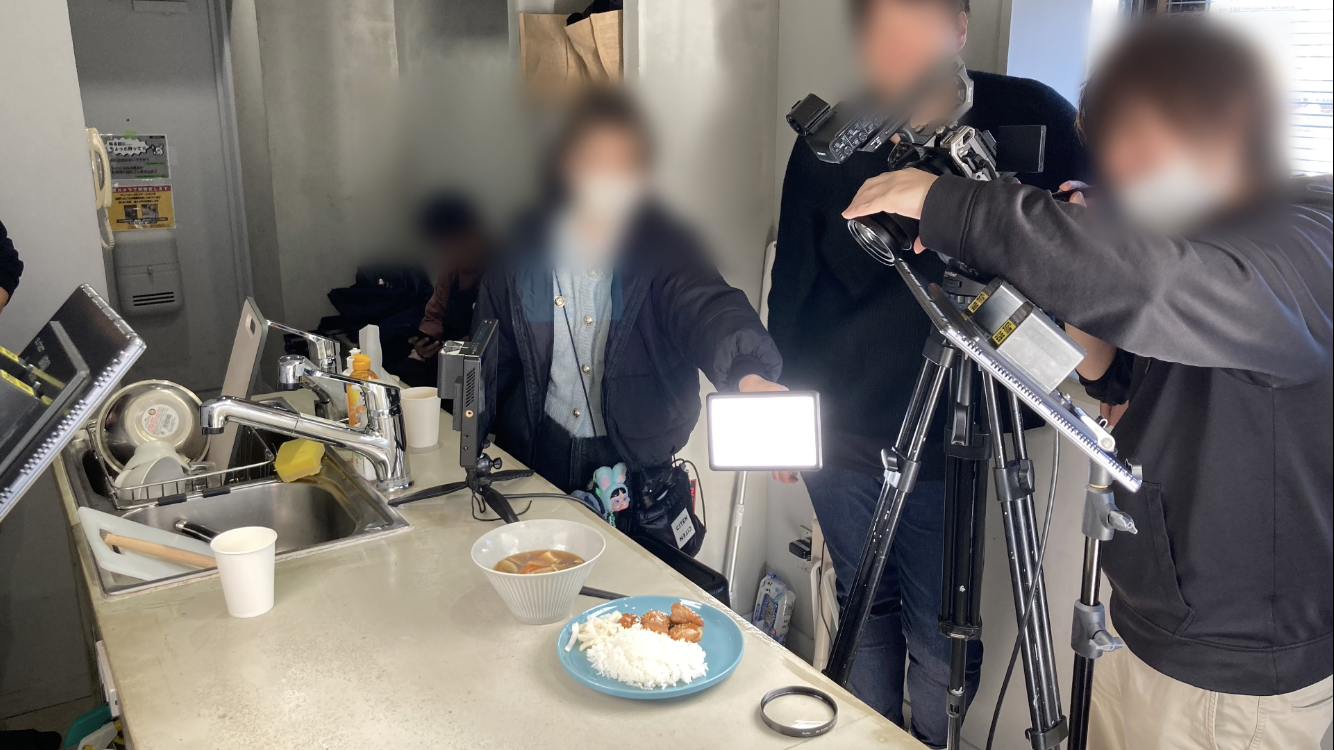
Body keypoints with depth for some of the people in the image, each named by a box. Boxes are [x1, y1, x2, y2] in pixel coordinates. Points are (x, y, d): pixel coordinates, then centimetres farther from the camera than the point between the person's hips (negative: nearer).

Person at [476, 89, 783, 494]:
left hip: (636, 458, -1)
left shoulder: (661, 246, -12)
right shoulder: (525, 250, -6)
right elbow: (492, 360, 2)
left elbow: (708, 307, -31)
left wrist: (750, 376, -52)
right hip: (540, 452, 2)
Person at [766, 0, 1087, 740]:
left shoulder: (1033, 121, -6)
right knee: (865, 609, 17)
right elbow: (791, 285, 6)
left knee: (940, 639, 5)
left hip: (949, 441, -2)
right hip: (836, 430, 2)